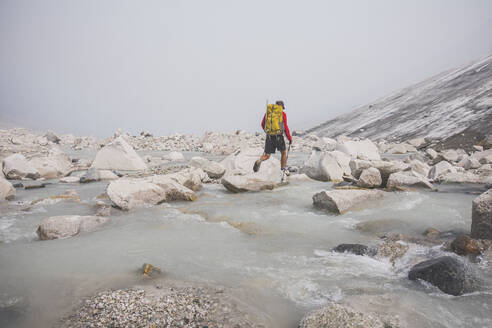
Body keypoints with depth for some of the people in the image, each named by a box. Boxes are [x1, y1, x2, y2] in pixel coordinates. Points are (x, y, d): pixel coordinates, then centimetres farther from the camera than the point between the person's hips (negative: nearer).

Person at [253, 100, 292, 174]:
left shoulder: (268, 112, 11)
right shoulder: (283, 114, 1)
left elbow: (262, 124, 15)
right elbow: (285, 127, -3)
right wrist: (290, 138, 5)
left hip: (269, 137, 3)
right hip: (279, 136, -2)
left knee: (267, 155, 7)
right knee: (283, 153, 19)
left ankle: (259, 161, -24)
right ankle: (284, 169, 22)